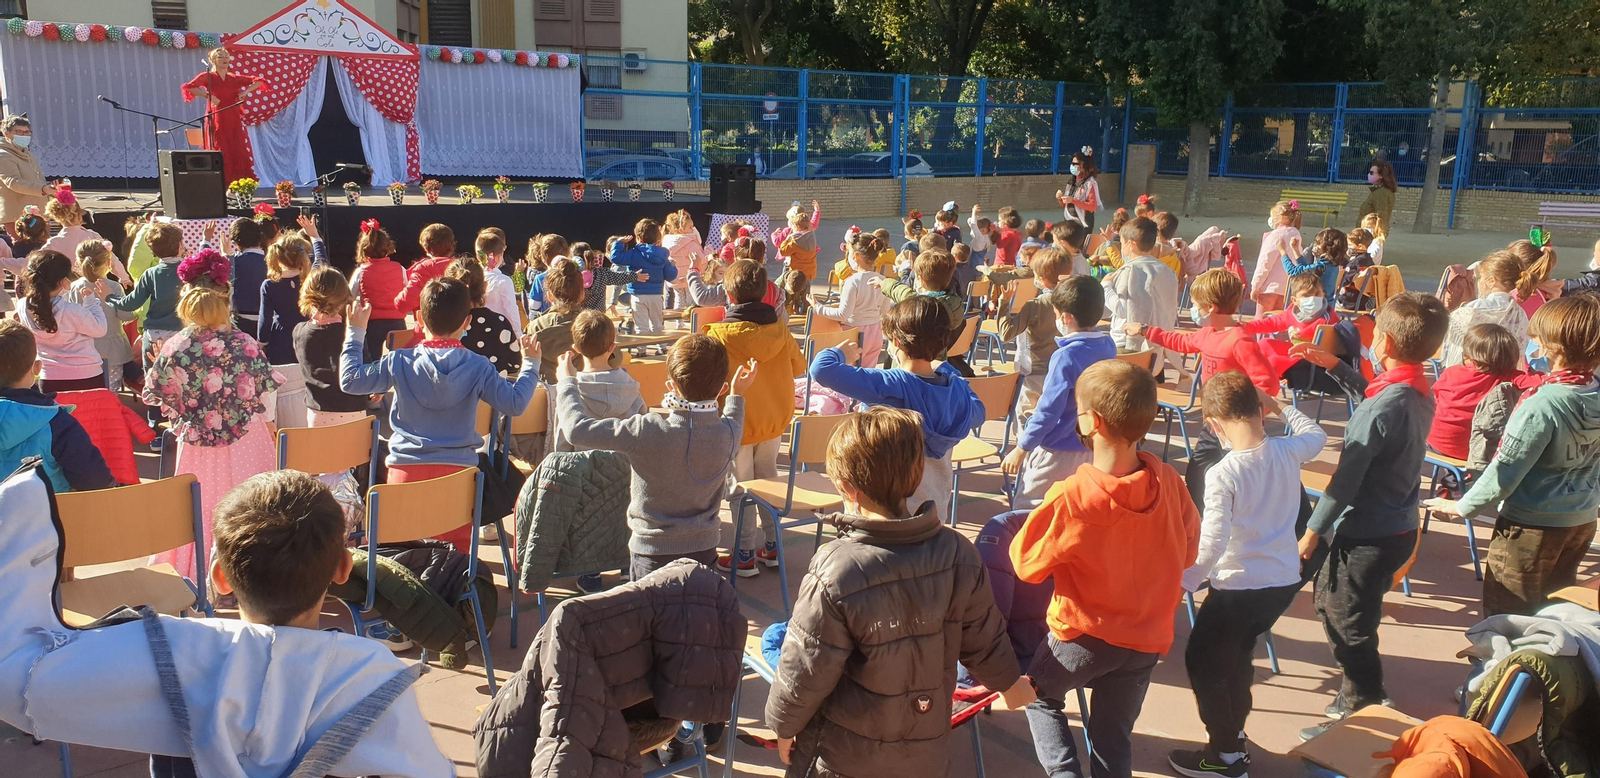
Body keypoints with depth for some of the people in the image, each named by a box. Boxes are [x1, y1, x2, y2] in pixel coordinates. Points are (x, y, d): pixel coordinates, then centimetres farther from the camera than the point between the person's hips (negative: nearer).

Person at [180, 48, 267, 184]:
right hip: (217, 121, -4)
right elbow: (188, 87, -12)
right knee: (220, 155, -7)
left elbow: (259, 81, 16)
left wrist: (246, 91, 2)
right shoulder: (208, 77, 2)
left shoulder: (235, 78, 12)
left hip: (234, 122, 4)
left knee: (238, 154, -1)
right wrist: (207, 96, -16)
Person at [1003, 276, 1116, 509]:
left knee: (1025, 512, 5)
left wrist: (1021, 449, -14)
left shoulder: (1065, 357, -23)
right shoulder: (1108, 345, -2)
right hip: (1091, 448, 8)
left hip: (1055, 453, -8)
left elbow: (1048, 411, -22)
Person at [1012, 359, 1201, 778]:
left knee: (1040, 696, 25)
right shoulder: (1168, 482, -13)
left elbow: (1027, 564, -13)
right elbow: (1188, 550, 3)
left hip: (1084, 636, -4)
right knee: (1114, 737, 22)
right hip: (1148, 638, 4)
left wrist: (1042, 511, -1)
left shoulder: (1069, 498, -27)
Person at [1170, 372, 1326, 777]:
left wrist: (1187, 581, -10)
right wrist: (1280, 408, 16)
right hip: (1285, 581, 7)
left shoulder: (1223, 474, -23)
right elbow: (1317, 434, 19)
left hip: (1238, 587, -7)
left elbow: (1212, 543, -23)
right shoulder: (1287, 452, -6)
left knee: (1202, 660, 12)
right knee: (1238, 654, 26)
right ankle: (1234, 736, 39)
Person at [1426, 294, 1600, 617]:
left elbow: (1506, 470, -20)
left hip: (1534, 526, -7)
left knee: (1505, 614, 8)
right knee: (1552, 606, 23)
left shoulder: (1542, 404, -26)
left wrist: (1464, 506, -8)